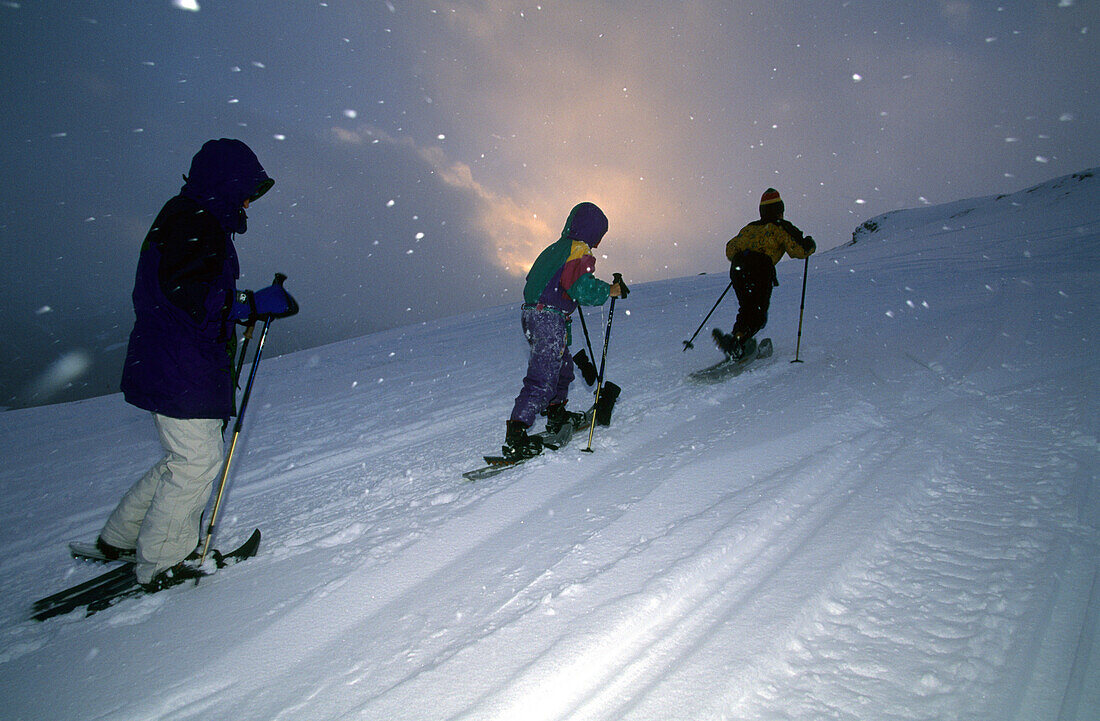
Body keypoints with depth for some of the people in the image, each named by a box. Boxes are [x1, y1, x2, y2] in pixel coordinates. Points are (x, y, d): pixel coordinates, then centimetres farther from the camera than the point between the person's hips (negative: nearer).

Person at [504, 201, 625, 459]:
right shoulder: (580, 251, -7)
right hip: (550, 319, -10)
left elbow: (535, 280, 27)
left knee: (563, 366, 26)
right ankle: (515, 438, -17)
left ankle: (556, 416, 39)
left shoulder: (555, 248, 20)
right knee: (542, 379, -12)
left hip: (531, 314, 10)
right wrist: (609, 290, -4)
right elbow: (582, 289, -20)